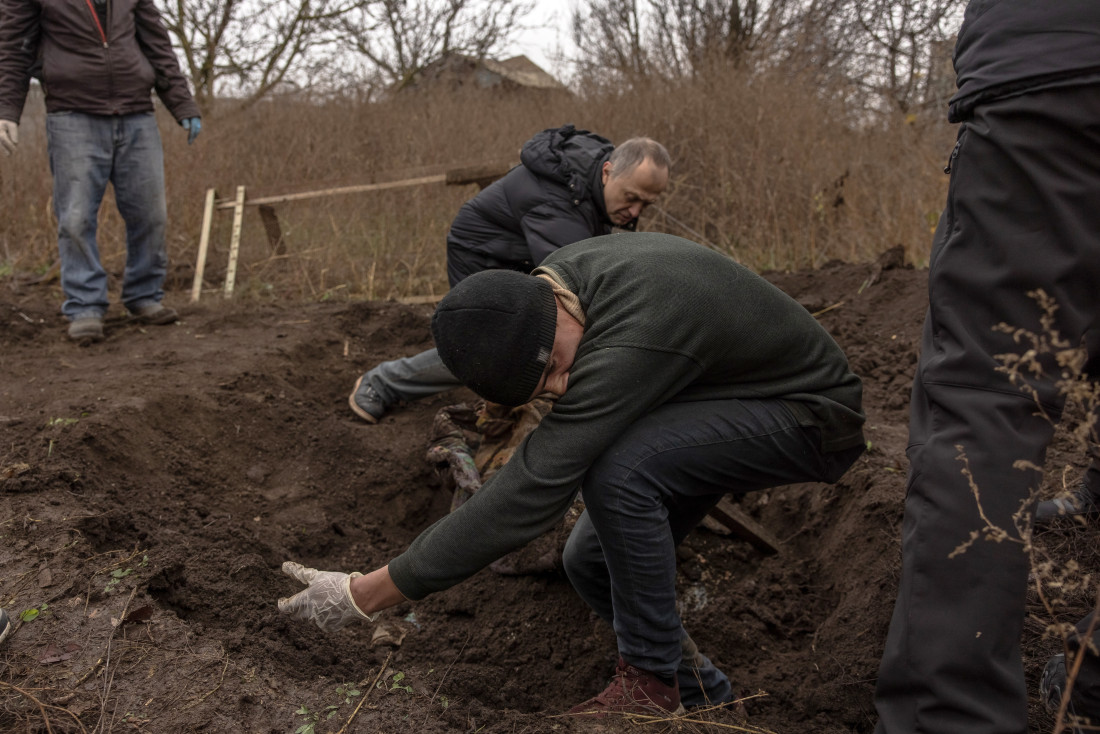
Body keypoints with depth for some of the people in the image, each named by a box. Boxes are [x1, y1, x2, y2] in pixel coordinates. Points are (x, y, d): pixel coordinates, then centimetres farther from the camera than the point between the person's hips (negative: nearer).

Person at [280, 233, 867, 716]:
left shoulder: (629, 341, -38)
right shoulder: (557, 273, -12)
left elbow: (530, 491, -38)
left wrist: (368, 594, -34)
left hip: (811, 415, -8)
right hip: (725, 403, 9)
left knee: (615, 473, -31)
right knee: (593, 561, -3)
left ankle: (652, 682, -12)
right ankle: (700, 692, 17)